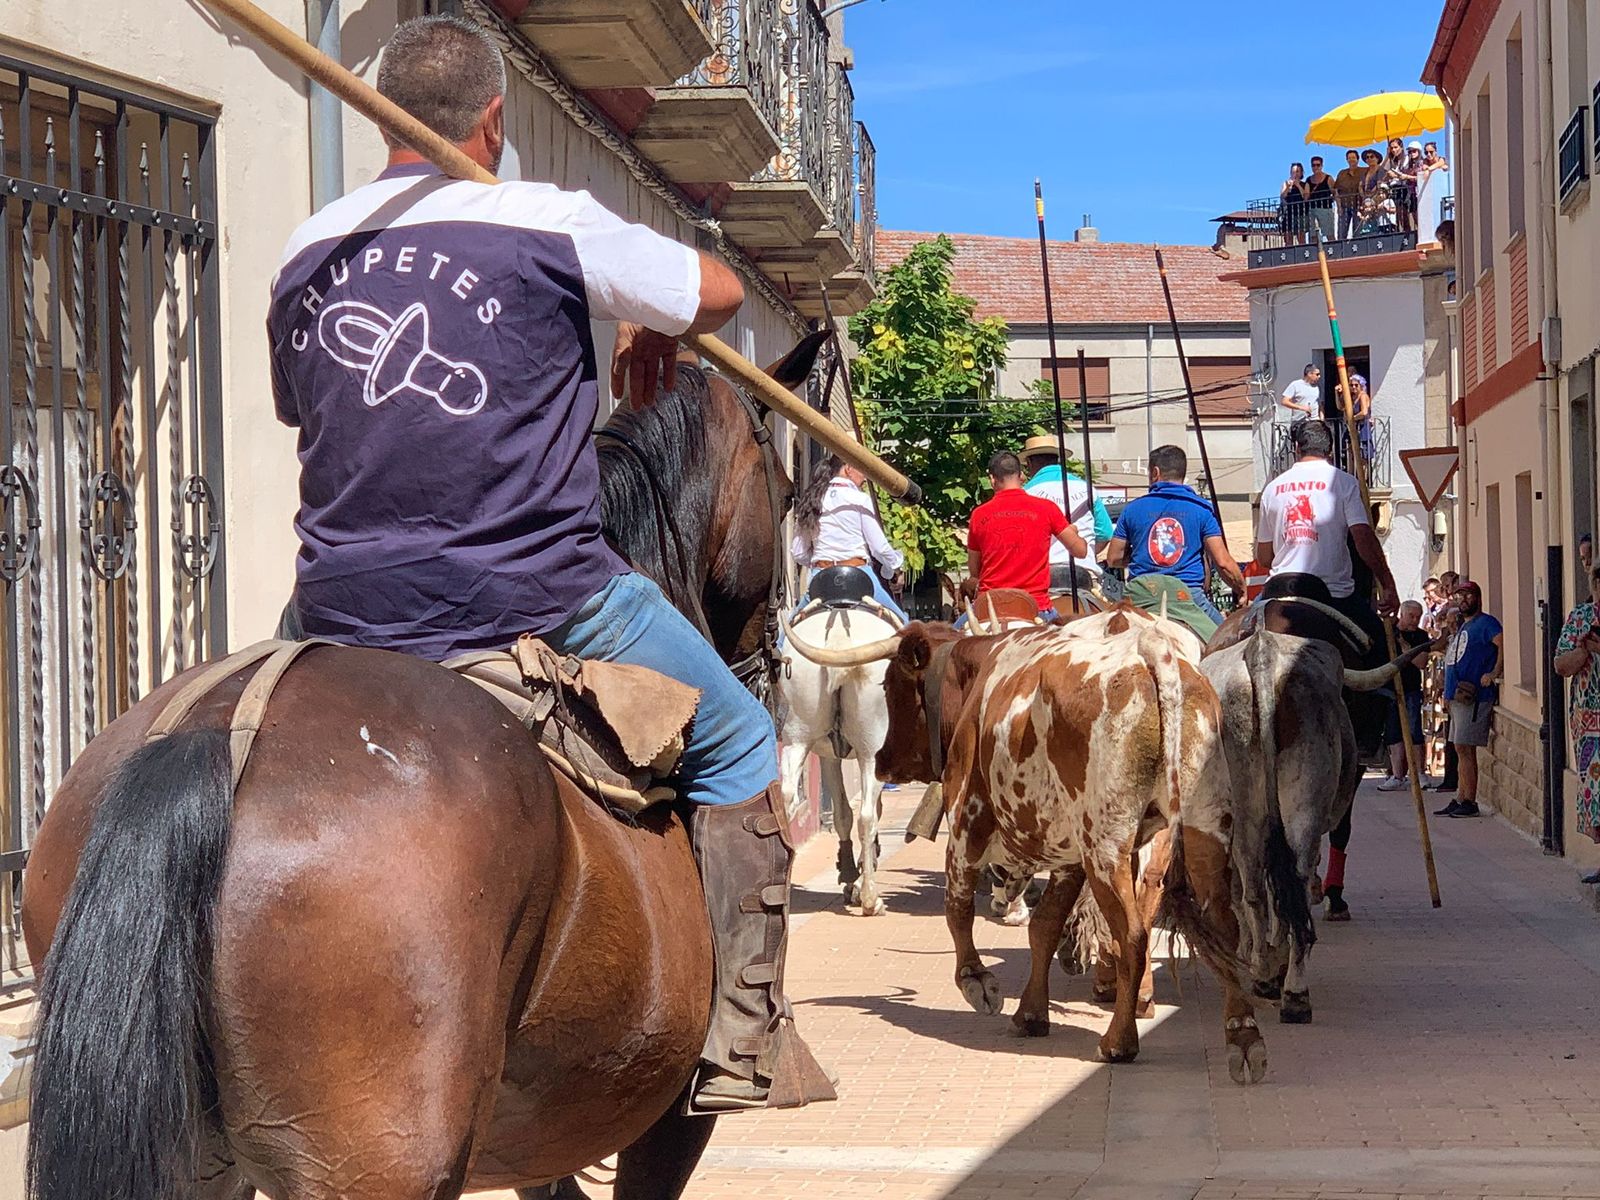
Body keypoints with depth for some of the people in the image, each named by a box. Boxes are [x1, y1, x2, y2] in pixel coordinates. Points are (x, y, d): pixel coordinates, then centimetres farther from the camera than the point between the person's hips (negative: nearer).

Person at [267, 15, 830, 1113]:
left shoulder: (305, 255, 9)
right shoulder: (551, 223, -4)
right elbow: (719, 292, 7)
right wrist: (653, 333, 28)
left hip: (347, 609, 5)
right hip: (533, 598, -4)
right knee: (738, 746, 15)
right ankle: (744, 1042, 13)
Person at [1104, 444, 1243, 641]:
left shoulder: (1133, 509, 9)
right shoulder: (1201, 509, 4)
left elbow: (1113, 559, 14)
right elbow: (1224, 563, -2)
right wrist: (1242, 591, 14)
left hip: (1140, 595, 2)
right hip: (1187, 594, -2)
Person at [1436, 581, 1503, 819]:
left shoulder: (1485, 623, -9)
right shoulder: (1463, 626, 21)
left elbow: (1504, 645, -24)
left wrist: (1494, 674, -23)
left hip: (1474, 696, -10)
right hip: (1458, 695, 10)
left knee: (1464, 748, -11)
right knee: (1461, 748, 11)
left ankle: (1469, 802, -9)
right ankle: (1461, 800, 14)